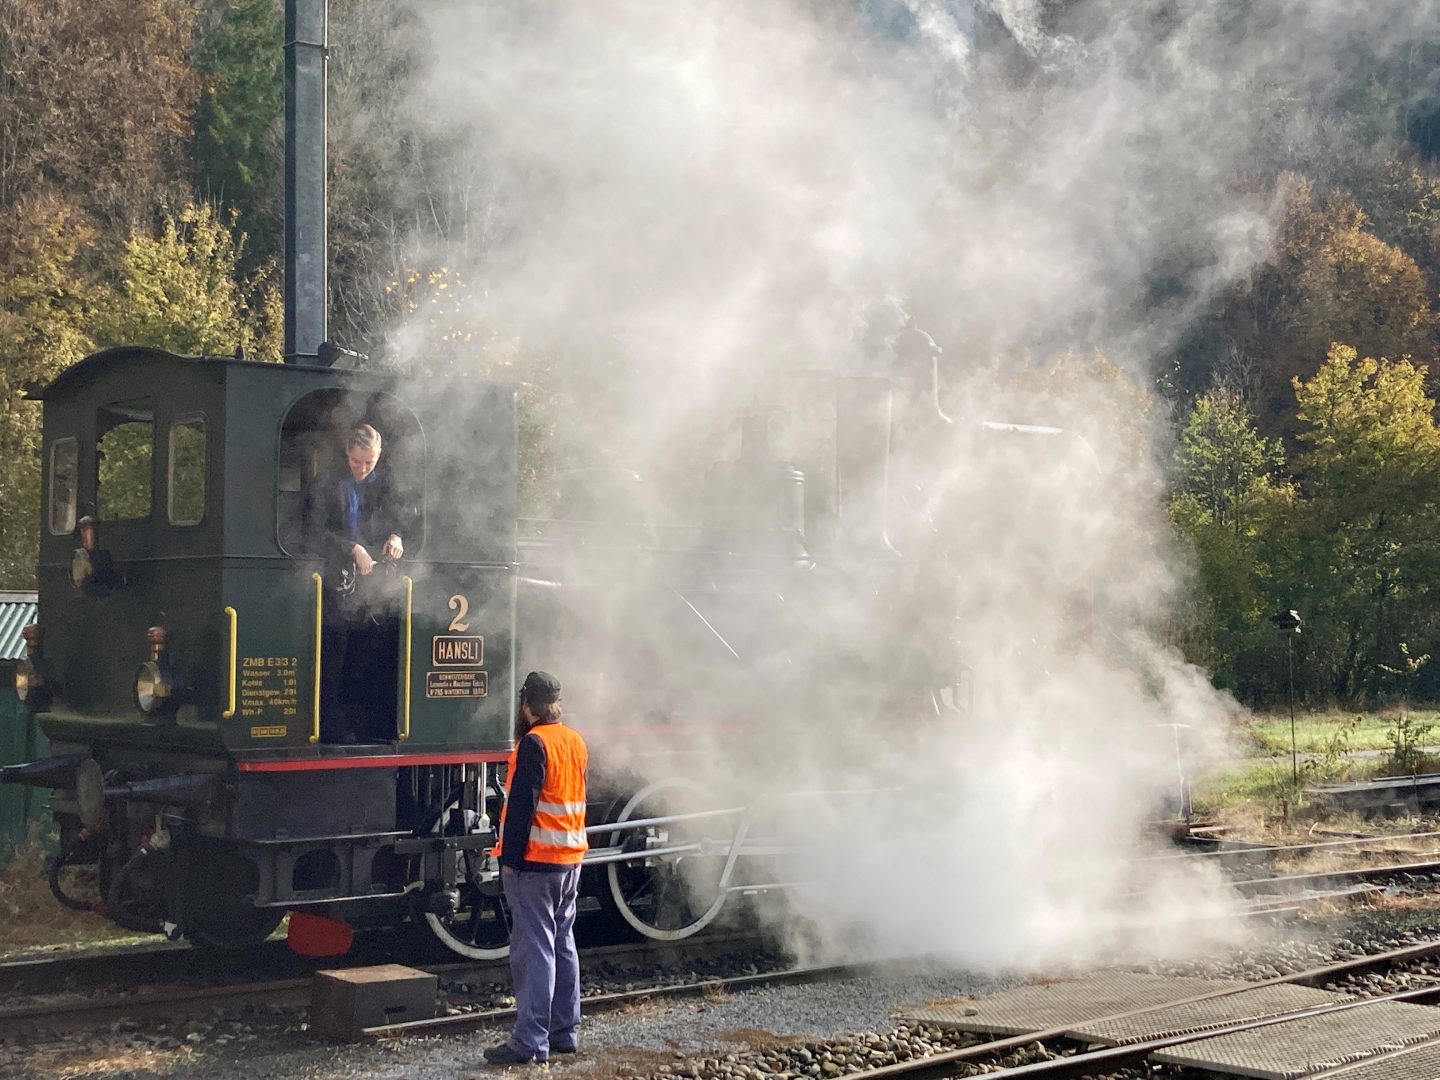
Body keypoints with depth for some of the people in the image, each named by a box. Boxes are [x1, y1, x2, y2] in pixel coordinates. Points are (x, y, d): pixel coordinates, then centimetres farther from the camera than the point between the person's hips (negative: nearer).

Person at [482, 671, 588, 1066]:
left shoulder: (534, 743, -15)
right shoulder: (576, 742, 10)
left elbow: (521, 805, -18)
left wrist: (510, 859, -15)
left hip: (534, 861, -8)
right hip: (571, 861, 8)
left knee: (534, 950, -7)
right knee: (563, 945, 14)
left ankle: (531, 1041, -6)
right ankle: (565, 1032, 19)